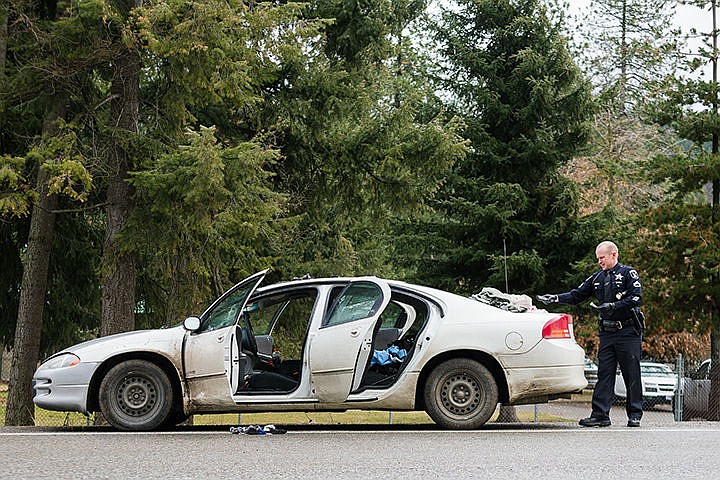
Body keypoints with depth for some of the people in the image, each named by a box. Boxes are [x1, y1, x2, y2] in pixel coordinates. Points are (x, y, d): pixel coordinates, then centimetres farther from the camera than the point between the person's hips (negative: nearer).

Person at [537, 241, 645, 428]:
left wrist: (613, 306, -21)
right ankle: (600, 415, 0)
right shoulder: (597, 278, 15)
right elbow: (577, 295, 13)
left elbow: (636, 298, -13)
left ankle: (634, 415, 6)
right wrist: (556, 298, 0)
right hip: (607, 334, 5)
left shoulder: (628, 274, -2)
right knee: (604, 374, 1)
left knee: (632, 375, -1)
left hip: (629, 333, -5)